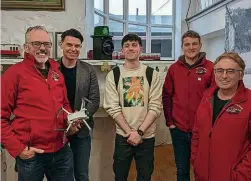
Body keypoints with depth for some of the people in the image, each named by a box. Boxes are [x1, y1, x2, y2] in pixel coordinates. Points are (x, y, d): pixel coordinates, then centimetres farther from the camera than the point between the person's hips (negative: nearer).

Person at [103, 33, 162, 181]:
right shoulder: (113, 75, 0)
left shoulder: (152, 74, -1)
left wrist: (139, 131, -14)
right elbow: (112, 108, -6)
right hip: (123, 136, 0)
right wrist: (129, 131, -13)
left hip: (147, 136, 0)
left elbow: (156, 107, -6)